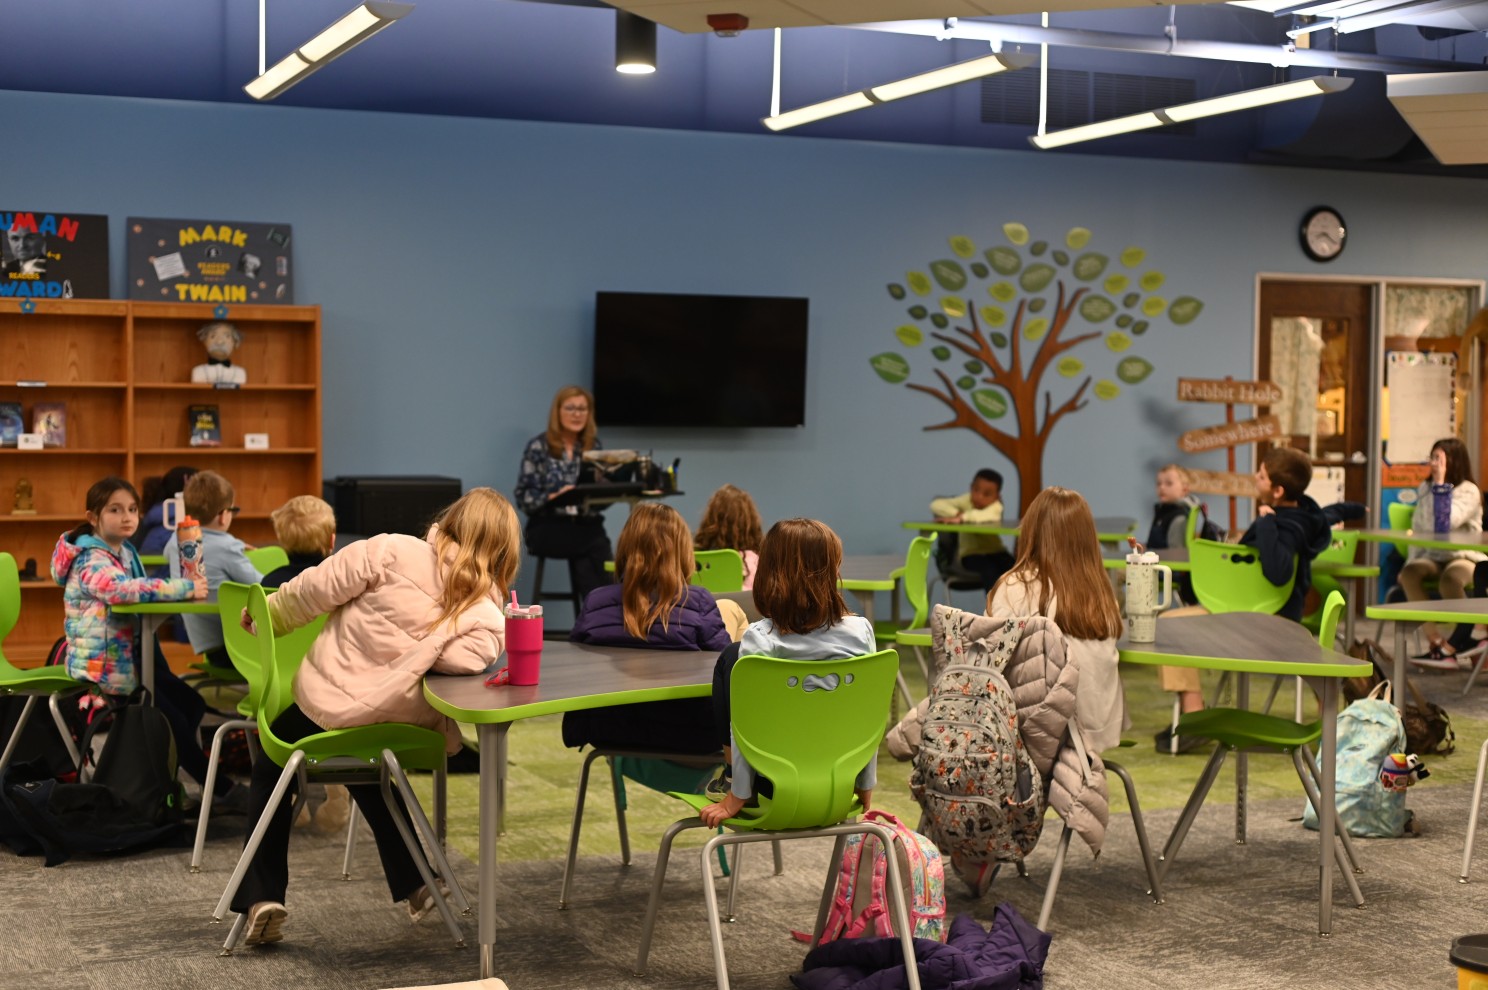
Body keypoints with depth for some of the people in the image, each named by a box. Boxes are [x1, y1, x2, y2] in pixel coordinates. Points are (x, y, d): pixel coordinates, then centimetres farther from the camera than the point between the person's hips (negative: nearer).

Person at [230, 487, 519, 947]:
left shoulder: (392, 552, -15)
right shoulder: (488, 618, -12)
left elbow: (314, 591, -12)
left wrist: (267, 616, 4)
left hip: (324, 703, -3)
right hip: (393, 730, 3)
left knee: (270, 768, 27)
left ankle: (262, 896, 16)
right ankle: (414, 884, 35)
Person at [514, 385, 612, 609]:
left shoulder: (595, 447, 13)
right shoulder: (538, 447, 1)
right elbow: (524, 497, -4)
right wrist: (553, 497, -22)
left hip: (587, 525, 3)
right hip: (548, 527, -3)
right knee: (597, 547, -29)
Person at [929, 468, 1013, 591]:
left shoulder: (995, 505, -11)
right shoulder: (965, 501, -6)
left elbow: (989, 516, -37)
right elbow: (936, 505, -15)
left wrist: (961, 518, -48)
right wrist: (956, 513, -32)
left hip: (995, 552, 1)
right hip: (970, 554, -1)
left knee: (1010, 566, -28)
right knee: (989, 569, -32)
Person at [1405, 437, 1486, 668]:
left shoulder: (1469, 491, -4)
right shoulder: (1425, 488, 14)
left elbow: (1447, 523, -20)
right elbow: (1418, 530, 15)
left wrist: (1441, 485, -16)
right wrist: (1412, 560, 3)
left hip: (1465, 557, -5)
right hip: (1433, 557, 5)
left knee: (1450, 580, -38)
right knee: (1409, 574, -29)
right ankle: (1437, 643, -31)